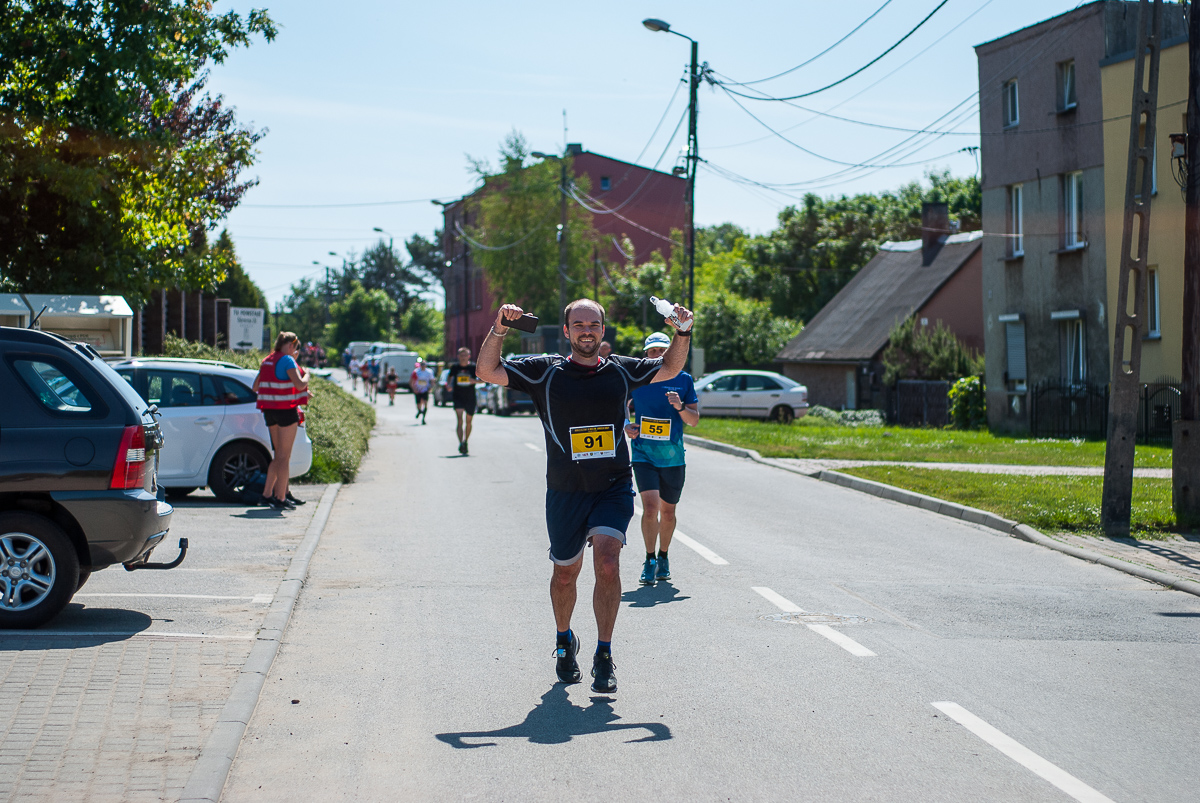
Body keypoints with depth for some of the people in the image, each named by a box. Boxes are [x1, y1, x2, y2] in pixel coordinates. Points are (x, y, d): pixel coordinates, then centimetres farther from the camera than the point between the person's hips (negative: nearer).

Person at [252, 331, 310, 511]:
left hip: (270, 410, 8)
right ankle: (280, 499, 0)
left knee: (279, 455, 17)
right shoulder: (287, 360, -12)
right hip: (286, 410, -8)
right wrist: (306, 374, -1)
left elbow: (256, 386, 17)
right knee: (284, 456, -2)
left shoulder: (267, 361, 13)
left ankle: (267, 494, 17)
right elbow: (299, 384, -21)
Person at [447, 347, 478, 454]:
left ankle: (466, 441, 31)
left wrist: (475, 381, -20)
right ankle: (461, 443, -24)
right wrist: (449, 385, 0)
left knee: (468, 422, 11)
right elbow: (449, 377, 20)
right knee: (460, 420, -16)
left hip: (470, 398, 1)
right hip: (458, 397, -1)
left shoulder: (474, 367, -4)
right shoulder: (455, 367, 1)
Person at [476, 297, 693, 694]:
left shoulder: (620, 370, 5)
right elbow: (486, 371, -6)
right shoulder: (546, 371, -2)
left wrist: (683, 333, 4)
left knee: (607, 565, -19)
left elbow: (669, 369, 21)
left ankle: (604, 657, -11)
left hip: (614, 487, 0)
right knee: (565, 573, 14)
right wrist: (498, 330, -20)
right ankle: (564, 641, 41)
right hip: (565, 492, 0)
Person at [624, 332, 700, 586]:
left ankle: (663, 558, 31)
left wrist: (680, 406, -17)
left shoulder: (683, 379, 1)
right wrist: (625, 427, -4)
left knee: (667, 512, 11)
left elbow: (694, 420, 2)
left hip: (673, 457, 1)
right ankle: (650, 560, -2)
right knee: (650, 507, -16)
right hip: (643, 454, -1)